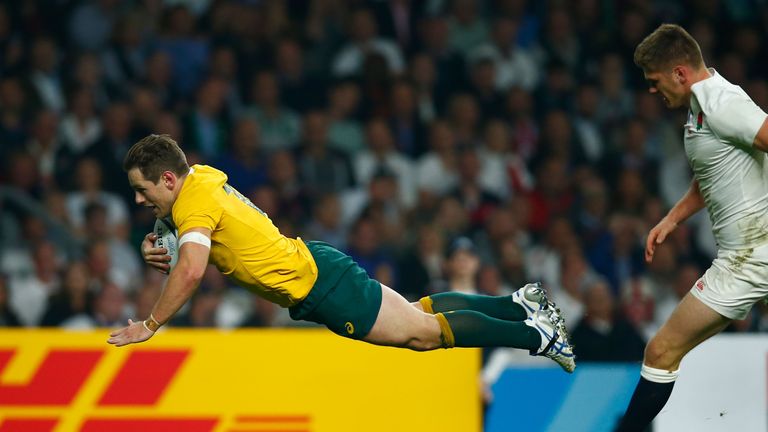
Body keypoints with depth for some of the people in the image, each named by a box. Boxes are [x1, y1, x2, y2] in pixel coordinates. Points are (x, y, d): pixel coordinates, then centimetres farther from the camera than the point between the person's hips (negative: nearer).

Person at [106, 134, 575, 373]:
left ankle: (535, 333, 3)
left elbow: (191, 272, -35)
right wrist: (163, 248, 5)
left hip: (318, 285, -9)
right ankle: (520, 304, 24)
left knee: (422, 330, -2)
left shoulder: (194, 203, -21)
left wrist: (149, 326, -26)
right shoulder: (203, 174, 5)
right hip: (314, 265, 9)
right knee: (417, 312, 19)